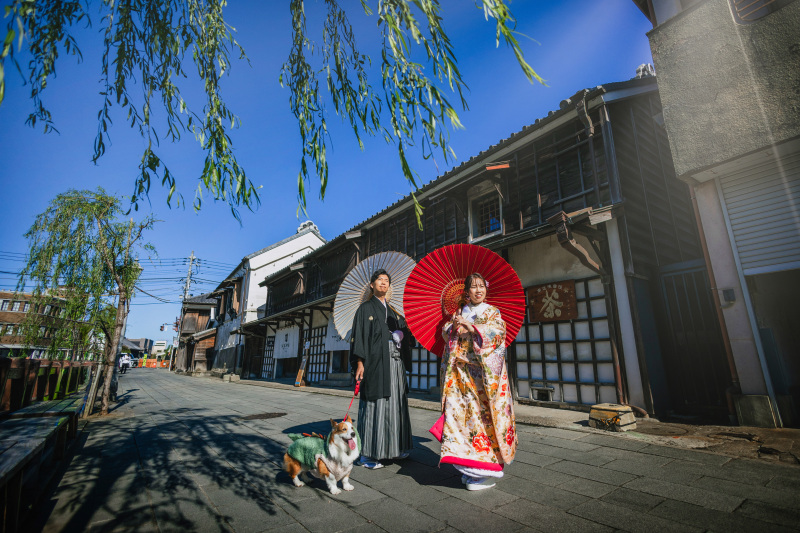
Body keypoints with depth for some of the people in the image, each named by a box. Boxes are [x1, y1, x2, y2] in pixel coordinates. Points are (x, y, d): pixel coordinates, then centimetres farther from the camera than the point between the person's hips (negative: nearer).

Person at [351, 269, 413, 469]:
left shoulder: (392, 311, 18)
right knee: (374, 405, -5)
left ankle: (395, 448, 21)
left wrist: (401, 334, -4)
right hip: (375, 362, -6)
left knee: (395, 404, 9)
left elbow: (404, 331, 19)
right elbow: (359, 336, -6)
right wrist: (360, 363, -15)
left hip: (395, 362, 6)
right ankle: (367, 454, 4)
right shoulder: (365, 308, 2)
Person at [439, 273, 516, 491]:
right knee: (462, 413, 0)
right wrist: (453, 325, -11)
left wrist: (471, 326, -20)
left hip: (484, 373, -3)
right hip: (461, 373, 3)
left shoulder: (493, 312, 7)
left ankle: (487, 470, 5)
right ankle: (470, 466, 12)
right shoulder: (460, 312, 17)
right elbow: (446, 332, 11)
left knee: (483, 414, -6)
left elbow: (497, 331, -9)